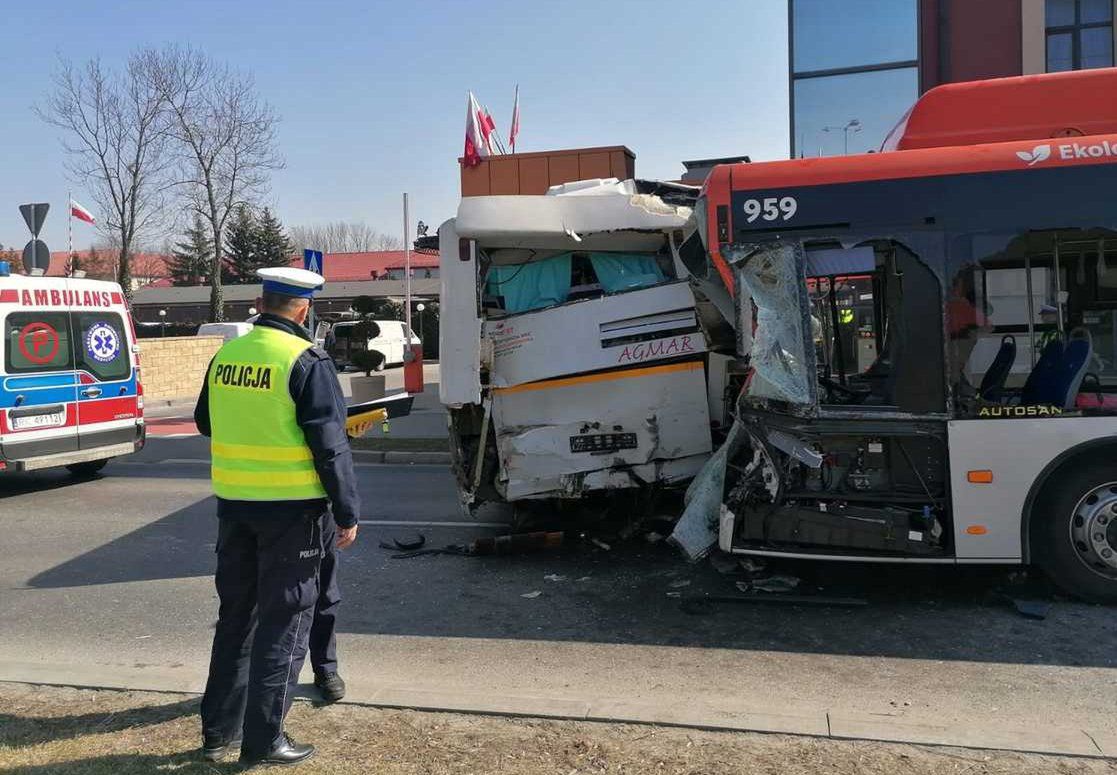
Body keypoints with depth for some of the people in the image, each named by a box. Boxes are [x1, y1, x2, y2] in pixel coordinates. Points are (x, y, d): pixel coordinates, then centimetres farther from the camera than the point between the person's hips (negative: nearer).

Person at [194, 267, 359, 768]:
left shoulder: (225, 355, 4)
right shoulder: (306, 361, -14)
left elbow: (205, 422, 18)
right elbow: (330, 446, -15)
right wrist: (347, 511, -8)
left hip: (233, 502, 6)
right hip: (292, 506, -6)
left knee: (236, 615, 18)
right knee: (283, 623, 6)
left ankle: (218, 730, 29)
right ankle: (263, 740, 13)